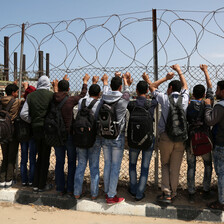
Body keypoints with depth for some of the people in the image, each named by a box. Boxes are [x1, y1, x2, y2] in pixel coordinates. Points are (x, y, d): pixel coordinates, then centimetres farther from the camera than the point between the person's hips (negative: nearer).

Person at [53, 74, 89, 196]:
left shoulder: (54, 100, -5)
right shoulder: (70, 100, -14)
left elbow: (56, 94, 19)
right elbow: (82, 94, 4)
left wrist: (63, 81, 33)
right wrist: (85, 81, 20)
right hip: (69, 135, -3)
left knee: (59, 162, 11)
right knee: (71, 163, 8)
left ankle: (60, 189, 19)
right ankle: (70, 189, 13)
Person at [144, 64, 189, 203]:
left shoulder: (165, 99, -5)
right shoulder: (184, 99, 2)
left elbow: (152, 87, 10)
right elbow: (185, 86, 22)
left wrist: (165, 78, 16)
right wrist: (179, 71, 33)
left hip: (166, 137, -2)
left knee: (165, 165, 13)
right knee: (175, 168, 10)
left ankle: (166, 193, 5)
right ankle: (173, 194, 20)